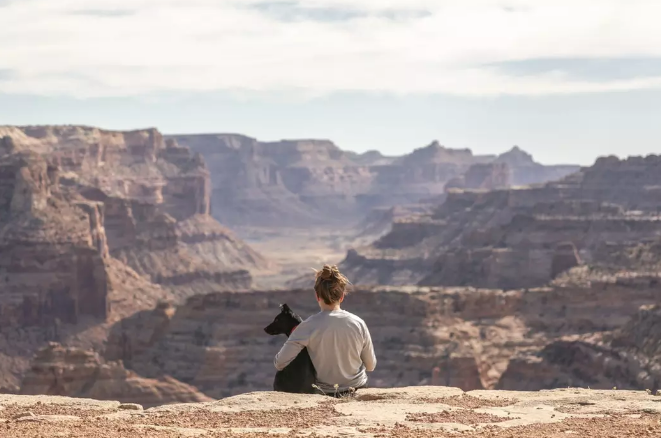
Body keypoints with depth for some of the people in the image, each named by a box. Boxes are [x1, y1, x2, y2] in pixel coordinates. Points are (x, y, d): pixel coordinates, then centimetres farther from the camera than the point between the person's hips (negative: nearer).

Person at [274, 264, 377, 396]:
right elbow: (371, 366, 0)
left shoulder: (308, 326, -19)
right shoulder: (358, 324, -12)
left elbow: (279, 363, -18)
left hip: (324, 392, -2)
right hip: (358, 388, 2)